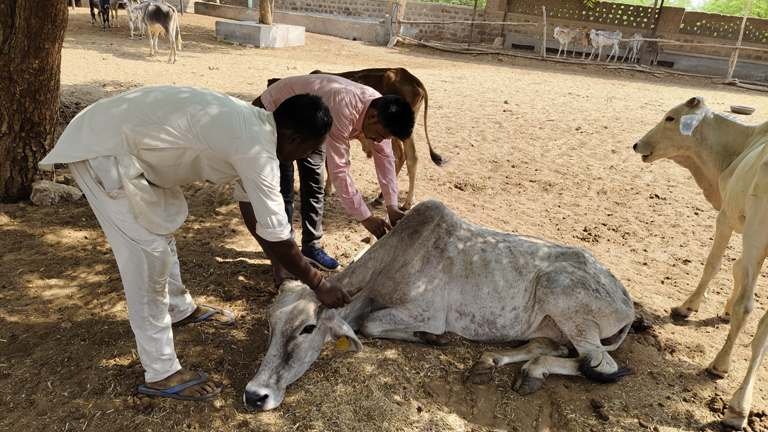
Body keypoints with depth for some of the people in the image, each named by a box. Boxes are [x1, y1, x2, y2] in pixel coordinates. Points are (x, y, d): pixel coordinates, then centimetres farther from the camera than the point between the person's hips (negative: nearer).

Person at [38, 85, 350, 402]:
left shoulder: (251, 124, 6)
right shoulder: (257, 147, -22)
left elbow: (253, 208, 16)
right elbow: (276, 236, -17)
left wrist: (288, 269, 20)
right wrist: (318, 284, -4)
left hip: (112, 130, 10)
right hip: (101, 149, -10)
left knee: (161, 225, 22)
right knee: (147, 253, -8)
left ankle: (180, 308, 44)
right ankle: (160, 374, 4)